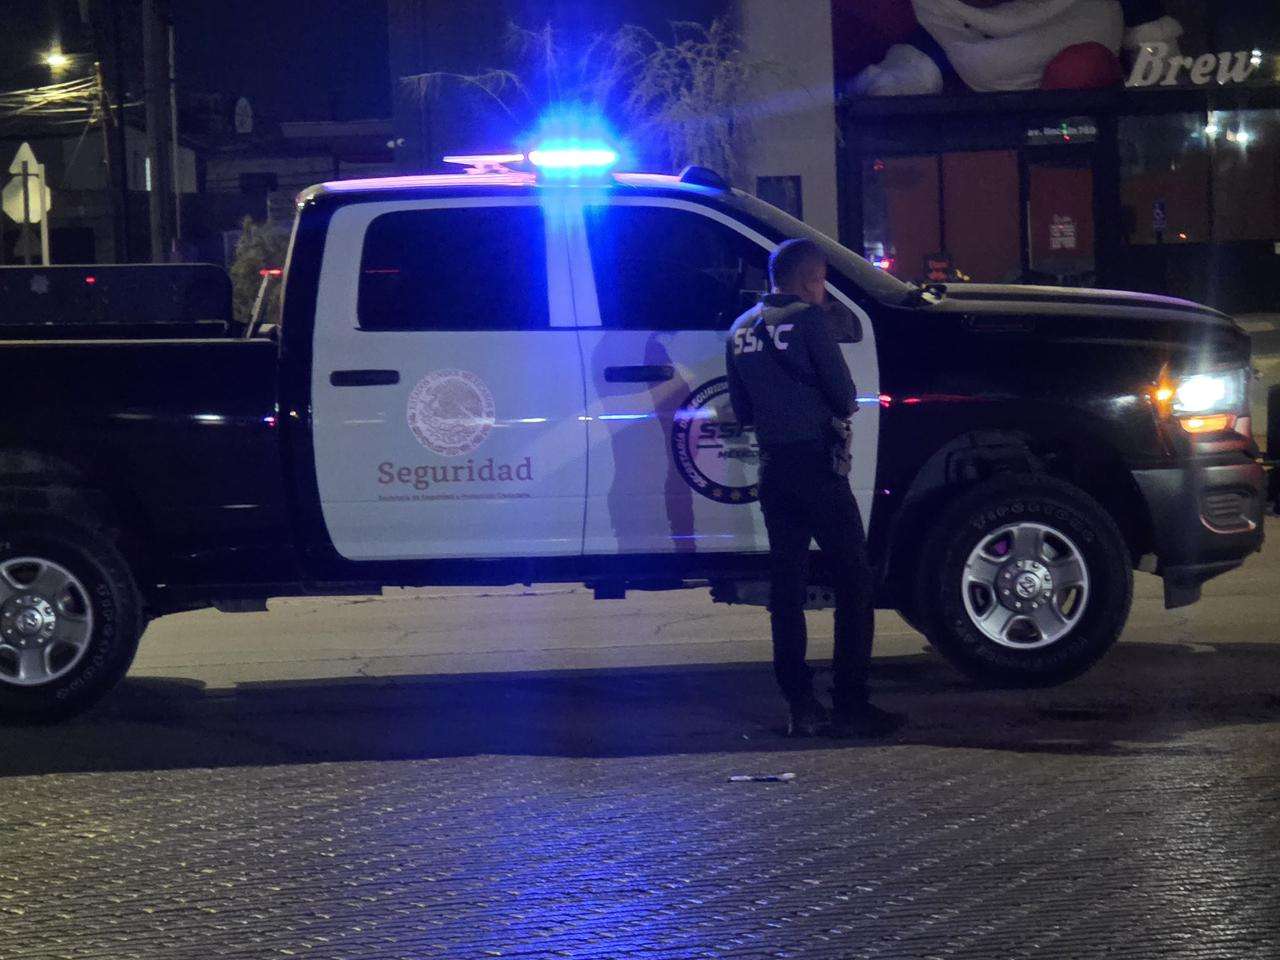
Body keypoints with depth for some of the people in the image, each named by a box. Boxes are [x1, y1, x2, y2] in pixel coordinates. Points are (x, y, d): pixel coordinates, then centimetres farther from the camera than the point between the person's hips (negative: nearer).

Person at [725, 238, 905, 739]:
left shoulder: (742, 330, 13)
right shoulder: (807, 319, -9)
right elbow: (843, 395, -8)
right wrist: (844, 407, 13)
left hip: (772, 467, 7)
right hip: (815, 463, -7)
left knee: (786, 587, 9)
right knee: (854, 582, -1)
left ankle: (801, 706, 8)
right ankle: (850, 706, -5)